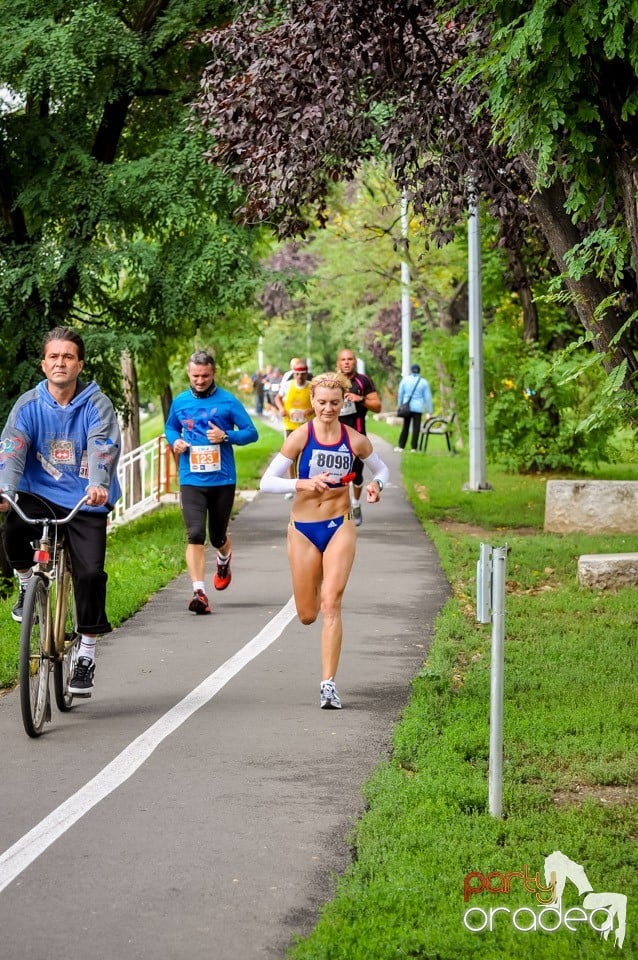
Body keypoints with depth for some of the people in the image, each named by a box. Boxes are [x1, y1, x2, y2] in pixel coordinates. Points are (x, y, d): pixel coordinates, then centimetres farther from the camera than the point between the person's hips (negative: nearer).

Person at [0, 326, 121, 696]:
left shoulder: (97, 405, -5)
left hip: (85, 503, -1)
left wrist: (98, 484, -41)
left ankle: (86, 656, 2)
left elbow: (104, 447, -21)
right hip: (39, 495, 1)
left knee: (90, 572, -14)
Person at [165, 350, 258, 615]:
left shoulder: (228, 401, -3)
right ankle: (199, 591, -16)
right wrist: (175, 441, 0)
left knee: (218, 536, 12)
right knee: (195, 534, -16)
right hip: (191, 481, 1)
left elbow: (251, 432, -2)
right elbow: (170, 427, 23)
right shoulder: (180, 402, 5)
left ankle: (224, 560, 49)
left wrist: (226, 436, -19)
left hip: (222, 480, -1)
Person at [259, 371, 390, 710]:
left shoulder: (355, 440, -3)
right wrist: (304, 483, -24)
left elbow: (382, 470, 16)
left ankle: (328, 684, -13)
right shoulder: (300, 437, -8)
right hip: (303, 529, 1)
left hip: (340, 527, 0)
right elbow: (266, 482, -9)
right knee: (307, 615, 9)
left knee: (331, 604, -15)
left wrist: (376, 485, -7)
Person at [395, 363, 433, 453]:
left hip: (407, 406, 2)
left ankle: (401, 446, 9)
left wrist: (400, 406, 17)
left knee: (405, 427, 11)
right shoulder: (423, 382, 0)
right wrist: (429, 412, 4)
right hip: (418, 408, -2)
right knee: (416, 427, 2)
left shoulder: (405, 380, 3)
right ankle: (413, 448, 1)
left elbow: (400, 394, 6)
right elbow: (428, 397, 1)